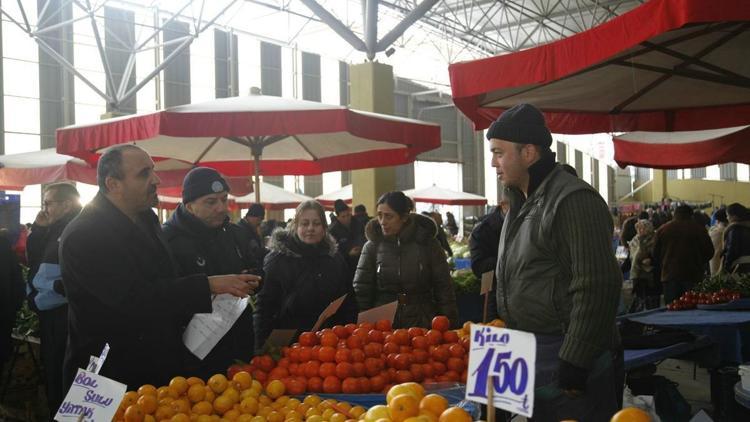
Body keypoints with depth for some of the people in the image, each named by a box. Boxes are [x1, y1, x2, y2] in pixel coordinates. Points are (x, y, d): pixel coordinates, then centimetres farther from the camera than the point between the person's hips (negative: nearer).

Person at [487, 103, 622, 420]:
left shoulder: (573, 201, -15)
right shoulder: (521, 204, 15)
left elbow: (596, 288, -21)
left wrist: (574, 364, -22)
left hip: (566, 357, -9)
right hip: (529, 357, 9)